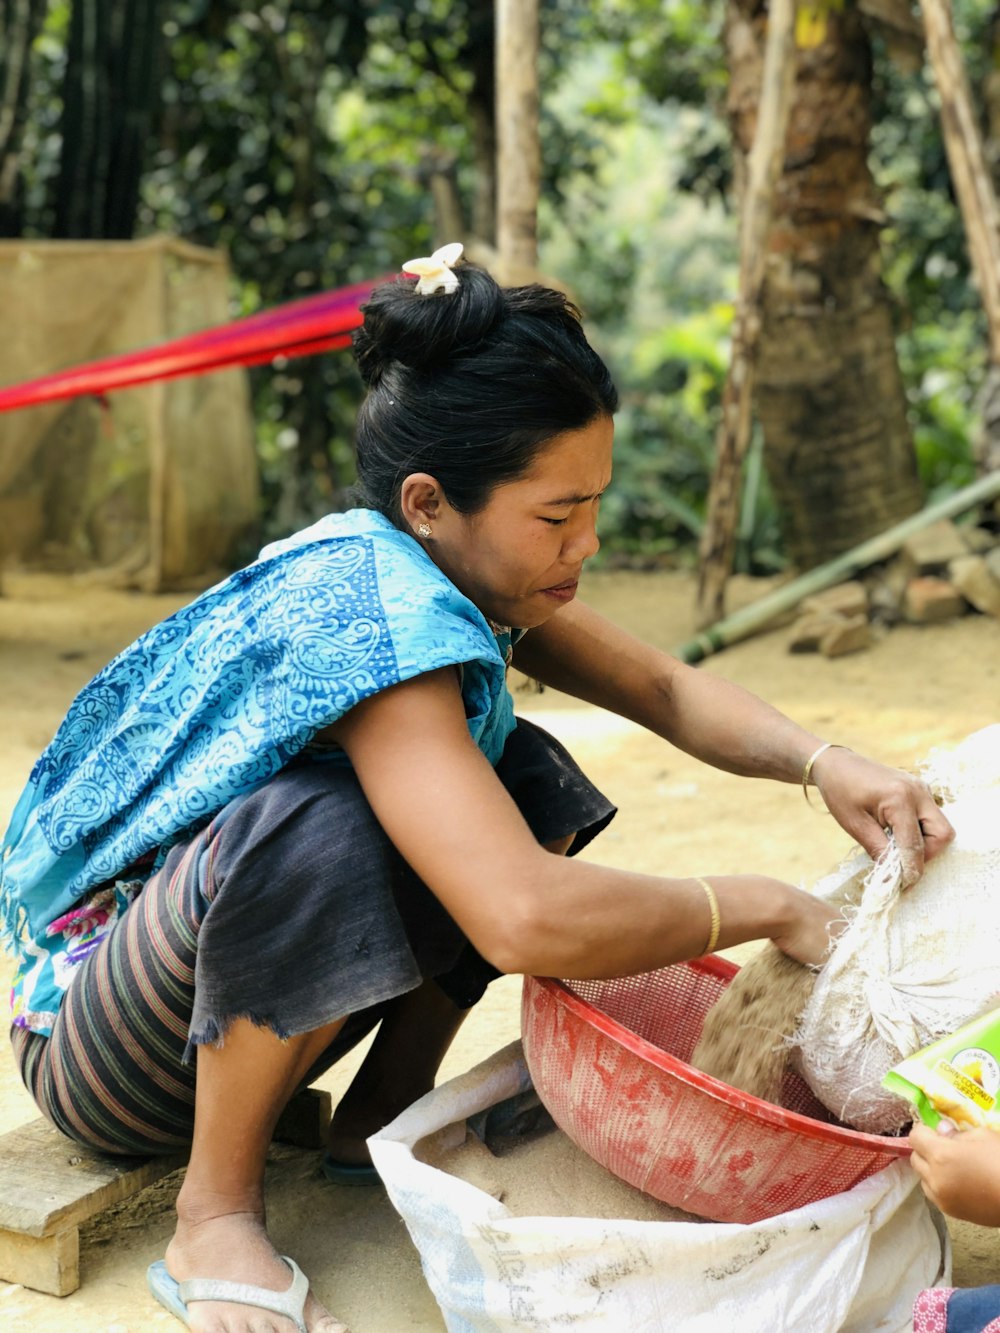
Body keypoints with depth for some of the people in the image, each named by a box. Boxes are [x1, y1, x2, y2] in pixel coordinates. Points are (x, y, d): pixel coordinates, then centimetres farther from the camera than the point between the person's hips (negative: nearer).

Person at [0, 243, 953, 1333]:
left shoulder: (454, 564, -7)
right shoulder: (365, 608, -32)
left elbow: (665, 691, 4)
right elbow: (524, 919, -43)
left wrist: (820, 763, -14)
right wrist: (770, 907, -29)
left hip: (251, 1008, 8)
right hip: (93, 1048, -8)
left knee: (529, 782, -3)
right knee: (316, 831, -37)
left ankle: (380, 1117, 6)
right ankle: (216, 1218, -16)